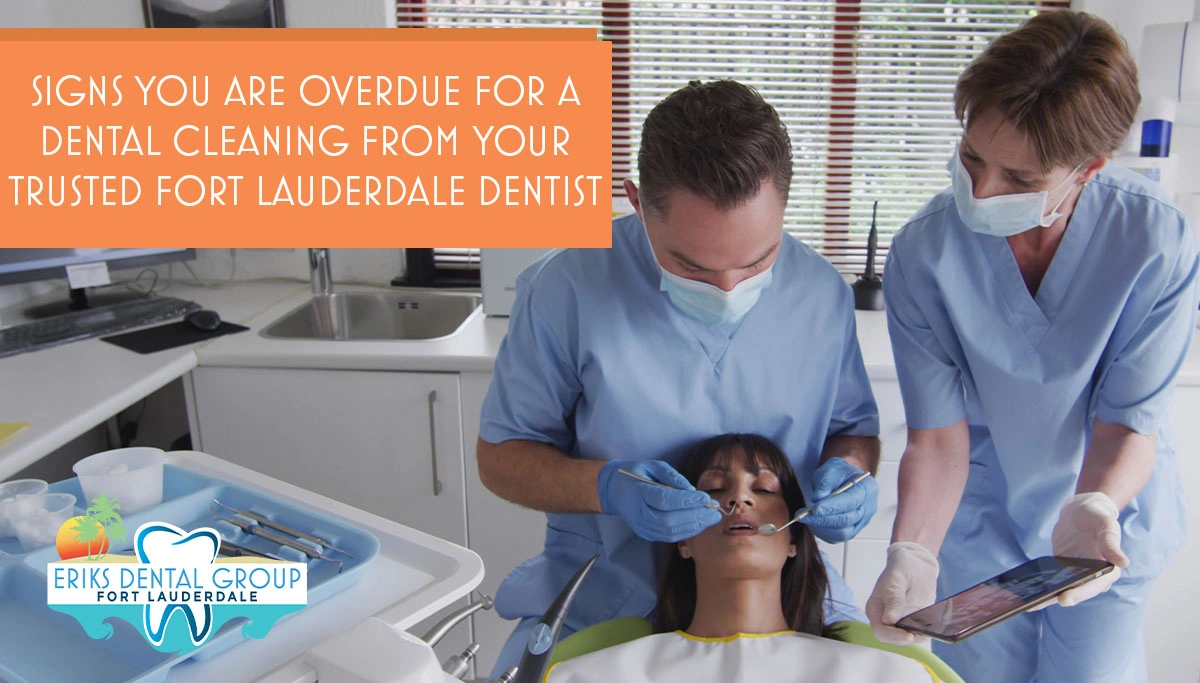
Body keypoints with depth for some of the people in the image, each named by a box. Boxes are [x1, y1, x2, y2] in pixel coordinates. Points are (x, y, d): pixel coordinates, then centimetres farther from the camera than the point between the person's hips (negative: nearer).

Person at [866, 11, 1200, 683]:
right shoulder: (924, 251, -23)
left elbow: (1128, 419, -18)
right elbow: (938, 431, -21)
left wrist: (1093, 508, -37)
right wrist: (912, 550, -35)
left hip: (1110, 518, 0)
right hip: (977, 524, 0)